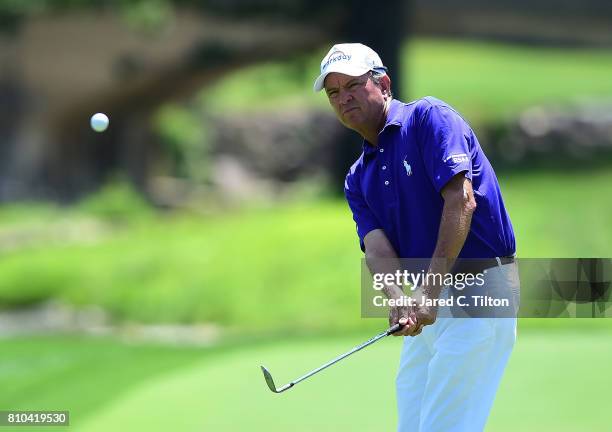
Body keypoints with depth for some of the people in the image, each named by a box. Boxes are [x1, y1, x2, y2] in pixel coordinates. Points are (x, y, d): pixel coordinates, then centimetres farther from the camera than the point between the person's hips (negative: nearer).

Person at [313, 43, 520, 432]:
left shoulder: (429, 118, -7)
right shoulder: (359, 178, 15)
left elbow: (461, 200, -18)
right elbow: (376, 244, -1)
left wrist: (430, 290, -23)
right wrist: (397, 298, -23)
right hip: (429, 306, 8)